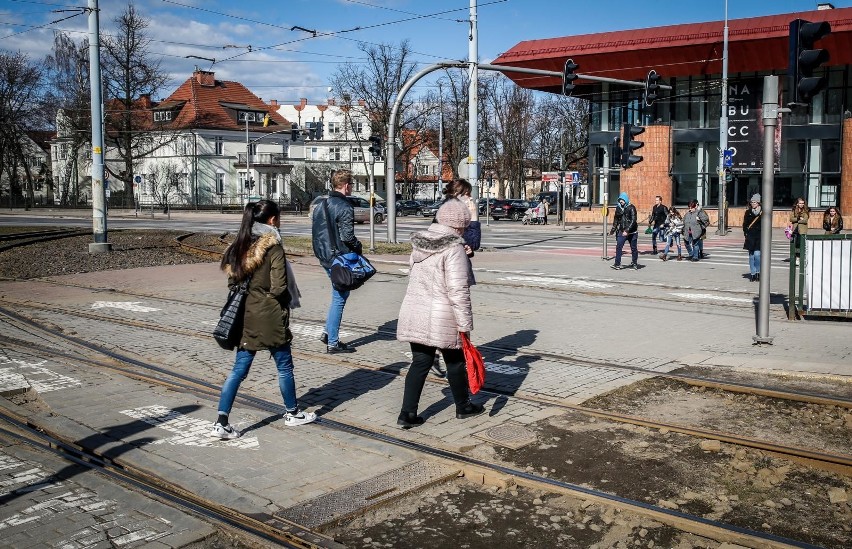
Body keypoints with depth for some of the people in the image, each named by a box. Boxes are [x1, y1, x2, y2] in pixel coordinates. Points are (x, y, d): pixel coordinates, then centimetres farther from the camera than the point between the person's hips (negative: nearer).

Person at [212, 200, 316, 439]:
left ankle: (221, 422, 5)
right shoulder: (273, 248, -15)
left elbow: (233, 280, 8)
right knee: (284, 366, 13)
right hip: (270, 316, -6)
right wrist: (288, 299, 2)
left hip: (245, 315, 6)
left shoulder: (239, 246, 4)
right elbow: (278, 288, -17)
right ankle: (292, 413, 28)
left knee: (239, 369, 9)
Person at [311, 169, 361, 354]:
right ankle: (332, 342, 6)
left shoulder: (319, 202, 8)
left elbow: (316, 228, 13)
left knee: (339, 295, 22)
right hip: (339, 258, -8)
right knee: (339, 298, 1)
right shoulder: (344, 207, -18)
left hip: (323, 255, 8)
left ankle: (328, 332, 22)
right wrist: (358, 247, -4)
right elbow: (347, 236, -22)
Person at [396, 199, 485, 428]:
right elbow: (458, 290, -19)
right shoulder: (454, 249, -16)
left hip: (414, 313, 6)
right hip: (442, 319, -6)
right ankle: (463, 406, 30)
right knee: (455, 362, 13)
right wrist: (465, 323, -16)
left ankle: (407, 413, 8)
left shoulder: (419, 243, 7)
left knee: (420, 362, 12)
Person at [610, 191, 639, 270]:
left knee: (634, 248, 7)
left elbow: (633, 220, -18)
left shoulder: (631, 208, -11)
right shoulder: (618, 208, 6)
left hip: (632, 232, -4)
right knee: (618, 247, -7)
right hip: (622, 231, 5)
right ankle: (617, 264, -7)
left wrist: (627, 230, -25)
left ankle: (634, 263, 18)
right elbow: (616, 219, 17)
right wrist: (613, 229, 9)